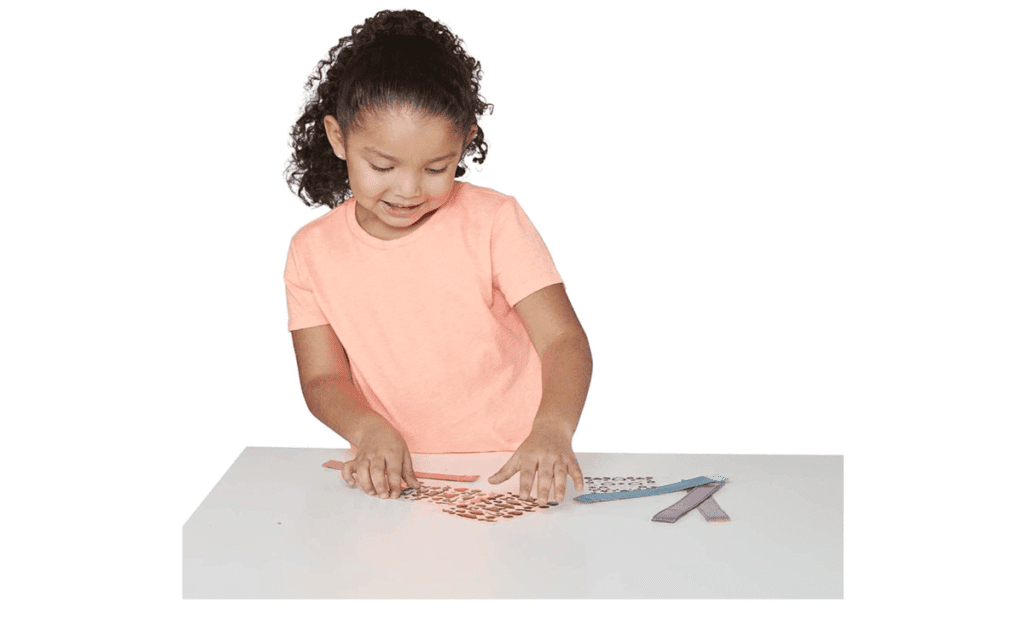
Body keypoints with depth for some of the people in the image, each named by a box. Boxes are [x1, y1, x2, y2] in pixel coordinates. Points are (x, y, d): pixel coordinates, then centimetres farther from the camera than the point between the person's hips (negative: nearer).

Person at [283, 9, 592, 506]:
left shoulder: (493, 221, -6)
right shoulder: (313, 251, 1)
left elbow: (563, 339, -11)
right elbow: (323, 378, 0)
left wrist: (552, 428, -31)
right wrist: (369, 430, -21)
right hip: (396, 481, 2)